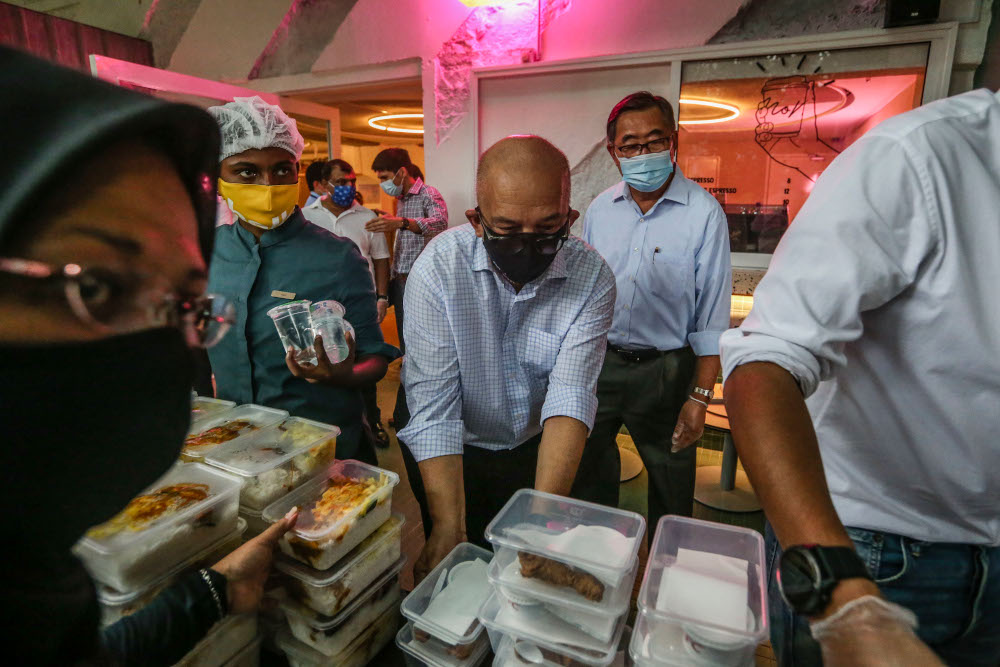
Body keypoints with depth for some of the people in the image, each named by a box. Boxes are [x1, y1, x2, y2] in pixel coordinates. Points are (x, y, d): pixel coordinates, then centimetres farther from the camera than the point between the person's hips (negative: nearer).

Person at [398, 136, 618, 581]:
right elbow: (434, 407, -22)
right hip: (458, 455, -1)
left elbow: (571, 394, -22)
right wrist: (449, 528, -29)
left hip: (543, 449, 2)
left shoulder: (591, 277, -15)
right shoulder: (439, 267, -21)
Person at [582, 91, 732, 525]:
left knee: (671, 489, 14)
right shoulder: (599, 210, 3)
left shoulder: (703, 213, -10)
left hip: (664, 370, -3)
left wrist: (700, 397, -11)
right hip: (598, 362, 4)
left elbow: (712, 316, -9)